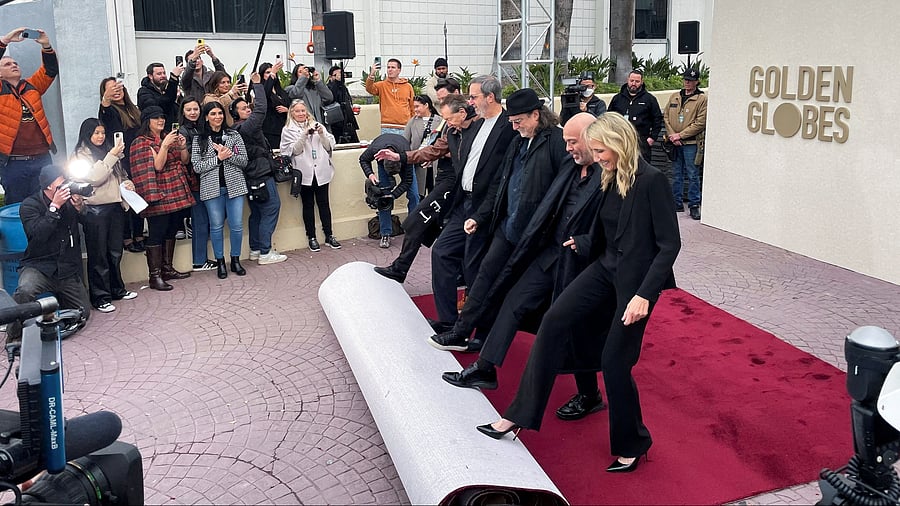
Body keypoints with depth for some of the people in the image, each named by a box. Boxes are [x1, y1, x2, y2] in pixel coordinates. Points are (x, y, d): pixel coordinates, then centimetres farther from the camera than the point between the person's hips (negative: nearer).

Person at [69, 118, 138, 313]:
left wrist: (127, 182, 5)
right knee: (98, 255, -1)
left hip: (116, 207, 6)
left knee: (115, 252, 14)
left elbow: (120, 175, 27)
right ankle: (100, 297, 4)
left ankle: (117, 289, 25)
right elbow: (94, 178, -17)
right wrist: (112, 156, -19)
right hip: (95, 209, -6)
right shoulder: (81, 155, -3)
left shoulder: (108, 150, 16)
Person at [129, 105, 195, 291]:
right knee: (156, 235, -7)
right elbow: (157, 166, -15)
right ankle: (155, 276, -6)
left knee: (171, 232, 12)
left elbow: (184, 161, 14)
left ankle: (167, 268, 22)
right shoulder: (141, 142, -5)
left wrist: (182, 147, -4)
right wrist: (165, 145, -23)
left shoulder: (168, 137, 15)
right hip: (159, 195, -7)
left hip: (177, 192, 7)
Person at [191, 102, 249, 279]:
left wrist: (228, 155, -14)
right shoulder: (199, 140, 4)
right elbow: (197, 166, -4)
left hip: (234, 185, 1)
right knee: (216, 226, 4)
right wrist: (218, 158, -12)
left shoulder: (234, 135, 8)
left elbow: (244, 160, 3)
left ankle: (236, 260, 17)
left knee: (237, 225, 1)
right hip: (212, 188, -1)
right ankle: (220, 262, 16)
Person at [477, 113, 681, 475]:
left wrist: (644, 294, -24)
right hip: (606, 268, 8)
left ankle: (631, 445, 22)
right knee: (554, 320, -5)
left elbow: (669, 244, -19)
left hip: (637, 278, -8)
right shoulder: (612, 179, 4)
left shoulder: (651, 181, -19)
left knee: (614, 360, -2)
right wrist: (583, 244, 25)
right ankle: (520, 414, 3)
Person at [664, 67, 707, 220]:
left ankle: (694, 205, 6)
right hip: (675, 143, 4)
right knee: (676, 174, 11)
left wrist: (681, 135, -12)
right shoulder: (674, 97, 12)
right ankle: (677, 202, 20)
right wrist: (672, 135, -5)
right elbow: (666, 117, 10)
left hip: (691, 143, -4)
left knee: (693, 175, -1)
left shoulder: (702, 99, -3)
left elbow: (700, 123, -9)